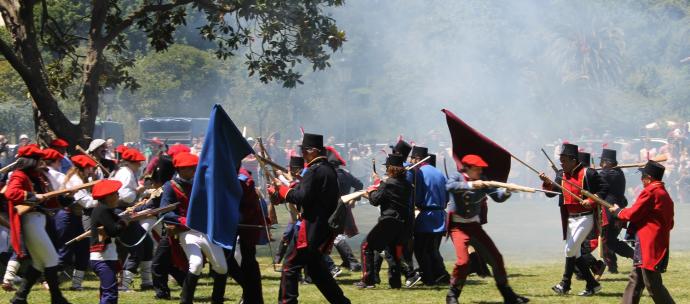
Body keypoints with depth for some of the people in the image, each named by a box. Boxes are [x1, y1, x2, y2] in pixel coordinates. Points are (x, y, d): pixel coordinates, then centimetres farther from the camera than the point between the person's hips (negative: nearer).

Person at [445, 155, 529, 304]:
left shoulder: (481, 181, 3)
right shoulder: (457, 177, -8)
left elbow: (497, 197, -1)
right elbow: (450, 186, -30)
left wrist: (507, 191, -22)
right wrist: (471, 185, -38)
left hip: (474, 225, 5)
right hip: (458, 226, -5)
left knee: (496, 257, 5)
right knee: (463, 260, -21)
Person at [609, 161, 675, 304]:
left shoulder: (650, 192, -14)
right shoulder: (665, 195, 14)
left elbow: (632, 214, -14)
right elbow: (669, 223, 18)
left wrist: (617, 211, 6)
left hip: (649, 246, -10)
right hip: (660, 244, 10)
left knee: (653, 284, -6)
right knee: (636, 280, 15)